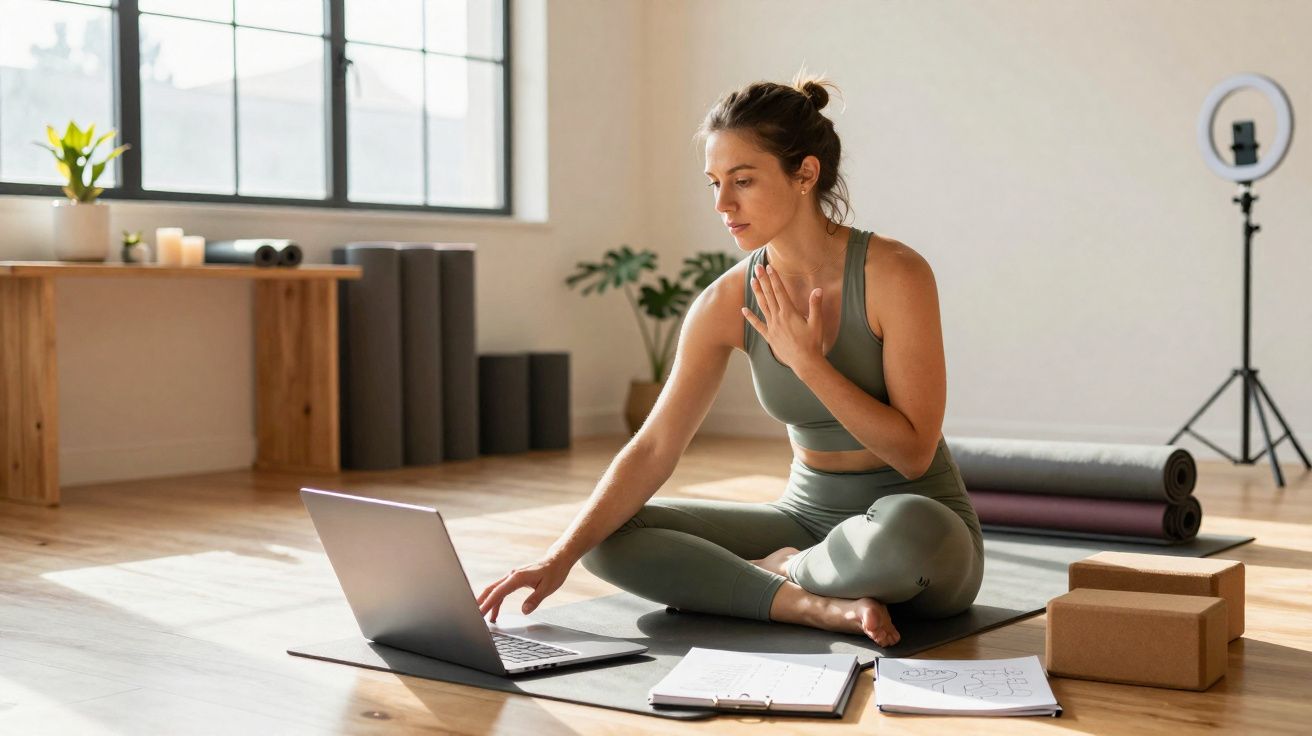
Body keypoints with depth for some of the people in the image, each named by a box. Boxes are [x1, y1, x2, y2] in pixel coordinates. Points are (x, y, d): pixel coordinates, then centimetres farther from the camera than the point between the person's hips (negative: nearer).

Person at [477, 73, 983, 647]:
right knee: (609, 535, -11)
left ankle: (778, 573, -10)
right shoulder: (728, 303, -5)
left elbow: (913, 452, -18)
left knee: (904, 529, -42)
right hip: (807, 518, 4)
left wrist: (807, 361, -22)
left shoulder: (894, 274, -18)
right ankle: (817, 606, -18)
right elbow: (653, 448, -7)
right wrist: (560, 558, -18)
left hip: (925, 532, -4)